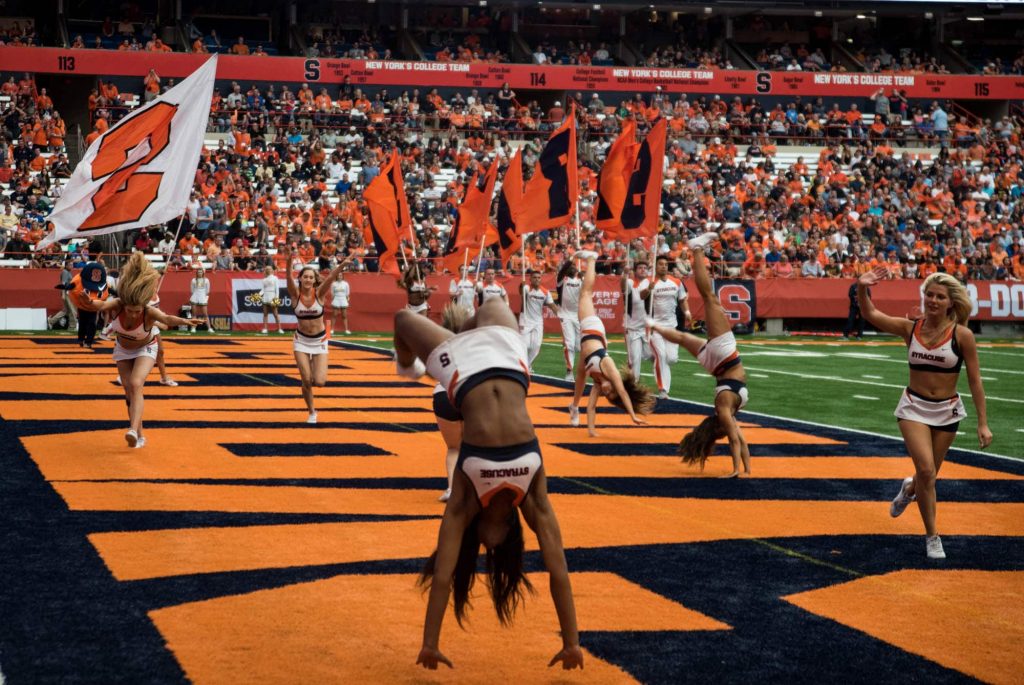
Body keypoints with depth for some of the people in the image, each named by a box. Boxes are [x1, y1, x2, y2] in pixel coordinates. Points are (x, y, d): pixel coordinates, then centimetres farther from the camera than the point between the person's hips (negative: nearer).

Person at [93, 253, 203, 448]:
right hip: (123, 349, 3)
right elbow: (102, 306, -51)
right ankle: (139, 436, 17)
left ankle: (133, 429, -34)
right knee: (128, 391, 5)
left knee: (136, 384, -26)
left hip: (145, 349, -3)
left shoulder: (149, 312, -38)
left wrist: (184, 321, -78)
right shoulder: (117, 305, -31)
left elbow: (167, 318, -57)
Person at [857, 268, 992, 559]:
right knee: (926, 471, -16)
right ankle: (932, 536, -1)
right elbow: (870, 314, -6)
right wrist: (862, 288, -26)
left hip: (947, 411, 0)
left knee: (928, 475, 11)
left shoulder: (962, 335, -11)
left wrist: (983, 423, -10)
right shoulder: (910, 328, -5)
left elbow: (975, 380, -7)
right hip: (914, 407, 0)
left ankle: (909, 489, 49)